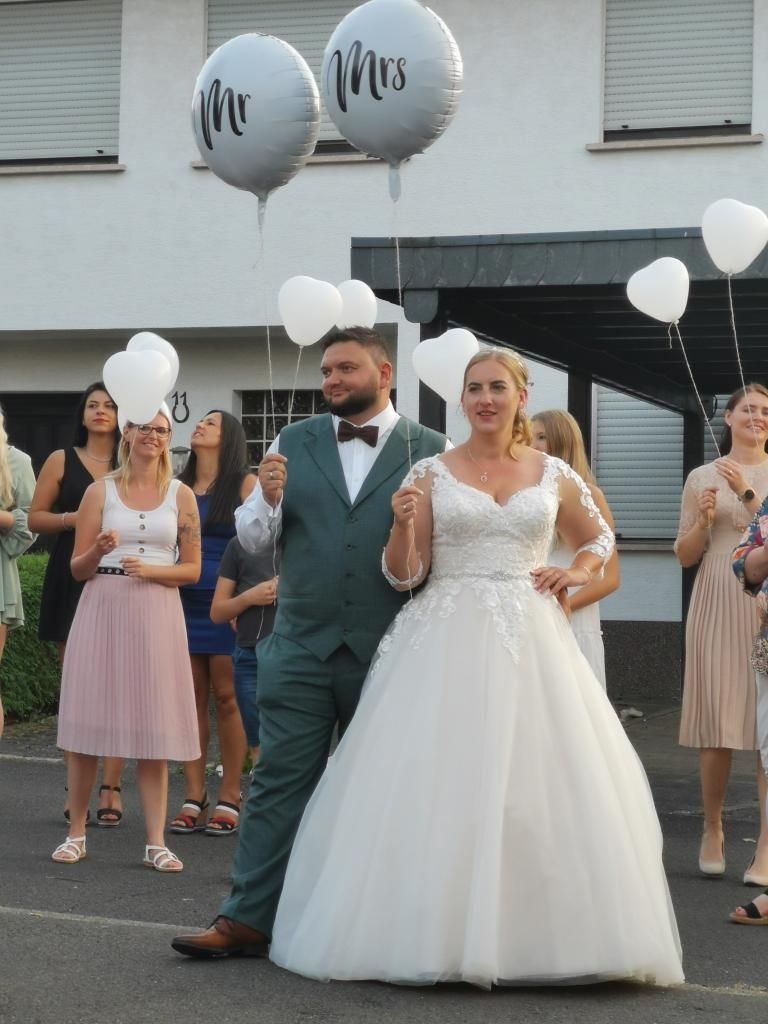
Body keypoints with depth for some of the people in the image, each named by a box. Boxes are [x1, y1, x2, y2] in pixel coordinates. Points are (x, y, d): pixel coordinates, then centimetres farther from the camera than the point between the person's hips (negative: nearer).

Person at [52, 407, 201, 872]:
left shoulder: (181, 495, 6)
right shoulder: (101, 491, 6)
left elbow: (192, 569, 6)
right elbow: (78, 568, 6)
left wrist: (150, 570, -11)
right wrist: (99, 550, -14)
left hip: (157, 612, 0)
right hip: (103, 609, 0)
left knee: (155, 729, -1)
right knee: (89, 726, 1)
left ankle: (156, 842, 2)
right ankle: (76, 833, 12)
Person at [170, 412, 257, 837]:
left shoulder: (245, 484, 0)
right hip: (183, 603, 4)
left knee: (226, 696, -3)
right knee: (191, 697, 4)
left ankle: (229, 798, 4)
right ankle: (193, 797, 7)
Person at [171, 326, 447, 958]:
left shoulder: (432, 452, 1)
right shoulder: (293, 444, 10)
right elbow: (253, 539, 10)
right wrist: (268, 500, -10)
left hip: (389, 652, -2)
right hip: (301, 647, 2)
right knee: (279, 783, 2)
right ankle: (248, 919, 5)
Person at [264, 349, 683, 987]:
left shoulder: (554, 475, 9)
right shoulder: (432, 473, 4)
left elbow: (599, 539, 26)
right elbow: (403, 575, 0)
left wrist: (577, 573, 6)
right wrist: (404, 523, -18)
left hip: (530, 642, 2)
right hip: (447, 642, -2)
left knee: (539, 784, -2)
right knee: (435, 787, -6)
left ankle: (539, 937, 9)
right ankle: (434, 934, 2)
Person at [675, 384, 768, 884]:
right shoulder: (702, 478, 10)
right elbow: (685, 556, 13)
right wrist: (704, 519, -4)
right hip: (718, 608, 1)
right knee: (716, 724, 1)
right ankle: (713, 829, 18)